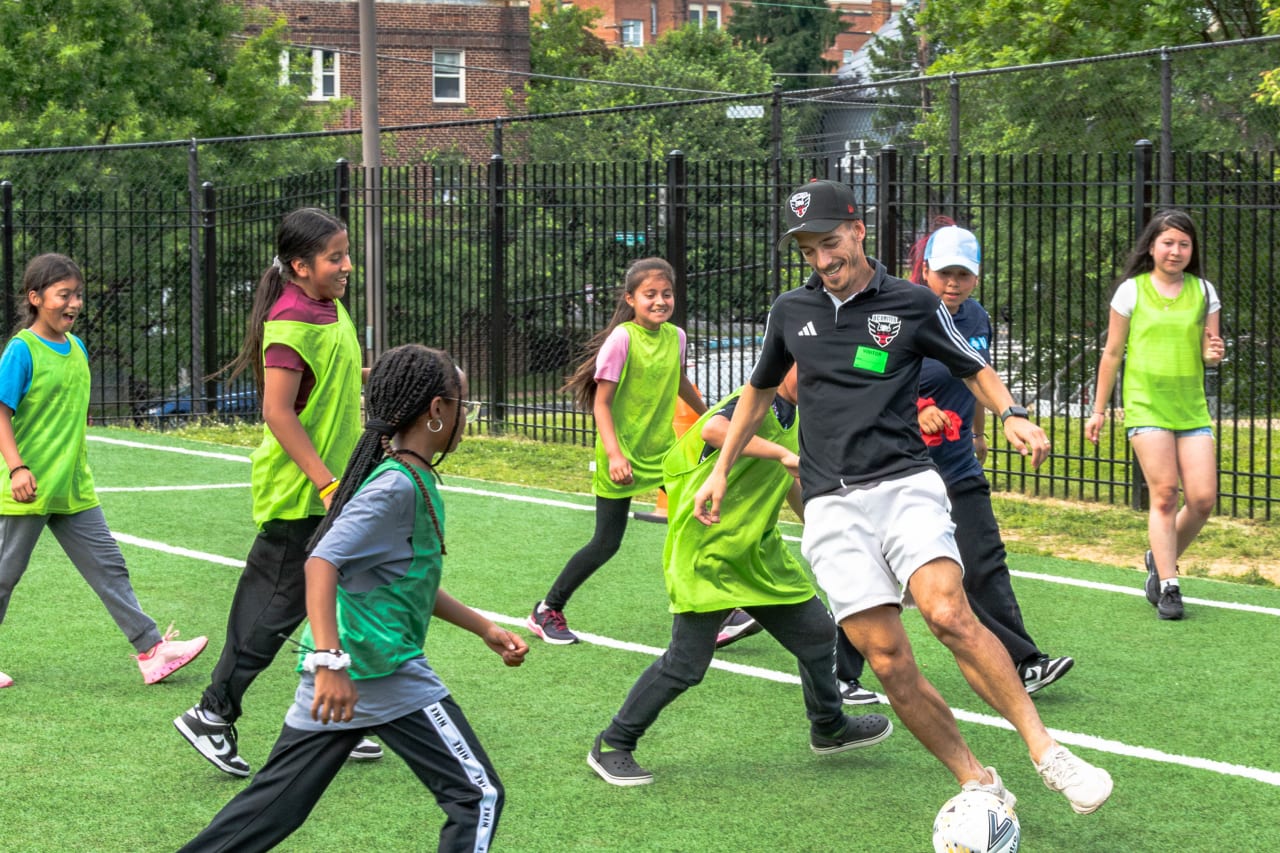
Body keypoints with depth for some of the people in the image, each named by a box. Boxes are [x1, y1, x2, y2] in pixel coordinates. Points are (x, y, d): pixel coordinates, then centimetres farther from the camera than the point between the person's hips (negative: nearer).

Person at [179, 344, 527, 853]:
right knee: (479, 797, -2)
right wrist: (330, 661, -34)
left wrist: (484, 628, 27)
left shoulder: (417, 482, 15)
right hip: (384, 673, -9)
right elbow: (322, 563, -25)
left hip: (340, 672, 10)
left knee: (274, 806, 12)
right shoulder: (397, 487, -15)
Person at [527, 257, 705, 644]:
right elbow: (601, 402, -16)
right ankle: (547, 611, 17)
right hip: (622, 458, -6)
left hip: (663, 450, 6)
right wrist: (614, 454, -27)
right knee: (606, 543, 0)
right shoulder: (621, 339, -17)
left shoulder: (675, 336, 1)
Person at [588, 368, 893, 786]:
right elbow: (714, 428, -42)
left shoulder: (792, 415, 11)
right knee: (686, 664, -8)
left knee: (818, 634, 11)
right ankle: (611, 747, 7)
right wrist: (783, 453, -41)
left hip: (758, 555, 9)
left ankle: (829, 729, 35)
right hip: (706, 555, -9)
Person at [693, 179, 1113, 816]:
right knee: (889, 663, -9)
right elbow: (760, 391, 28)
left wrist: (1011, 415, -4)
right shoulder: (790, 311, 12)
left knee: (948, 614, -27)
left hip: (906, 483, -2)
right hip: (832, 506, 2)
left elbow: (974, 369, 15)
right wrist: (721, 470, 26)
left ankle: (1047, 754, -19)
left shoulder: (913, 304, 3)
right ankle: (979, 785, 2)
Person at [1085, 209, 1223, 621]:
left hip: (1192, 408, 3)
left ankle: (1160, 559, 21)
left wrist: (1214, 354, -12)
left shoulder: (1203, 292, 9)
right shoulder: (1131, 290, 2)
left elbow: (1209, 351, 13)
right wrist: (1099, 410, 9)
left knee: (1203, 499, -5)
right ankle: (1168, 587, -5)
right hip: (1146, 405, -3)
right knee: (1165, 494, -10)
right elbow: (1112, 354, 8)